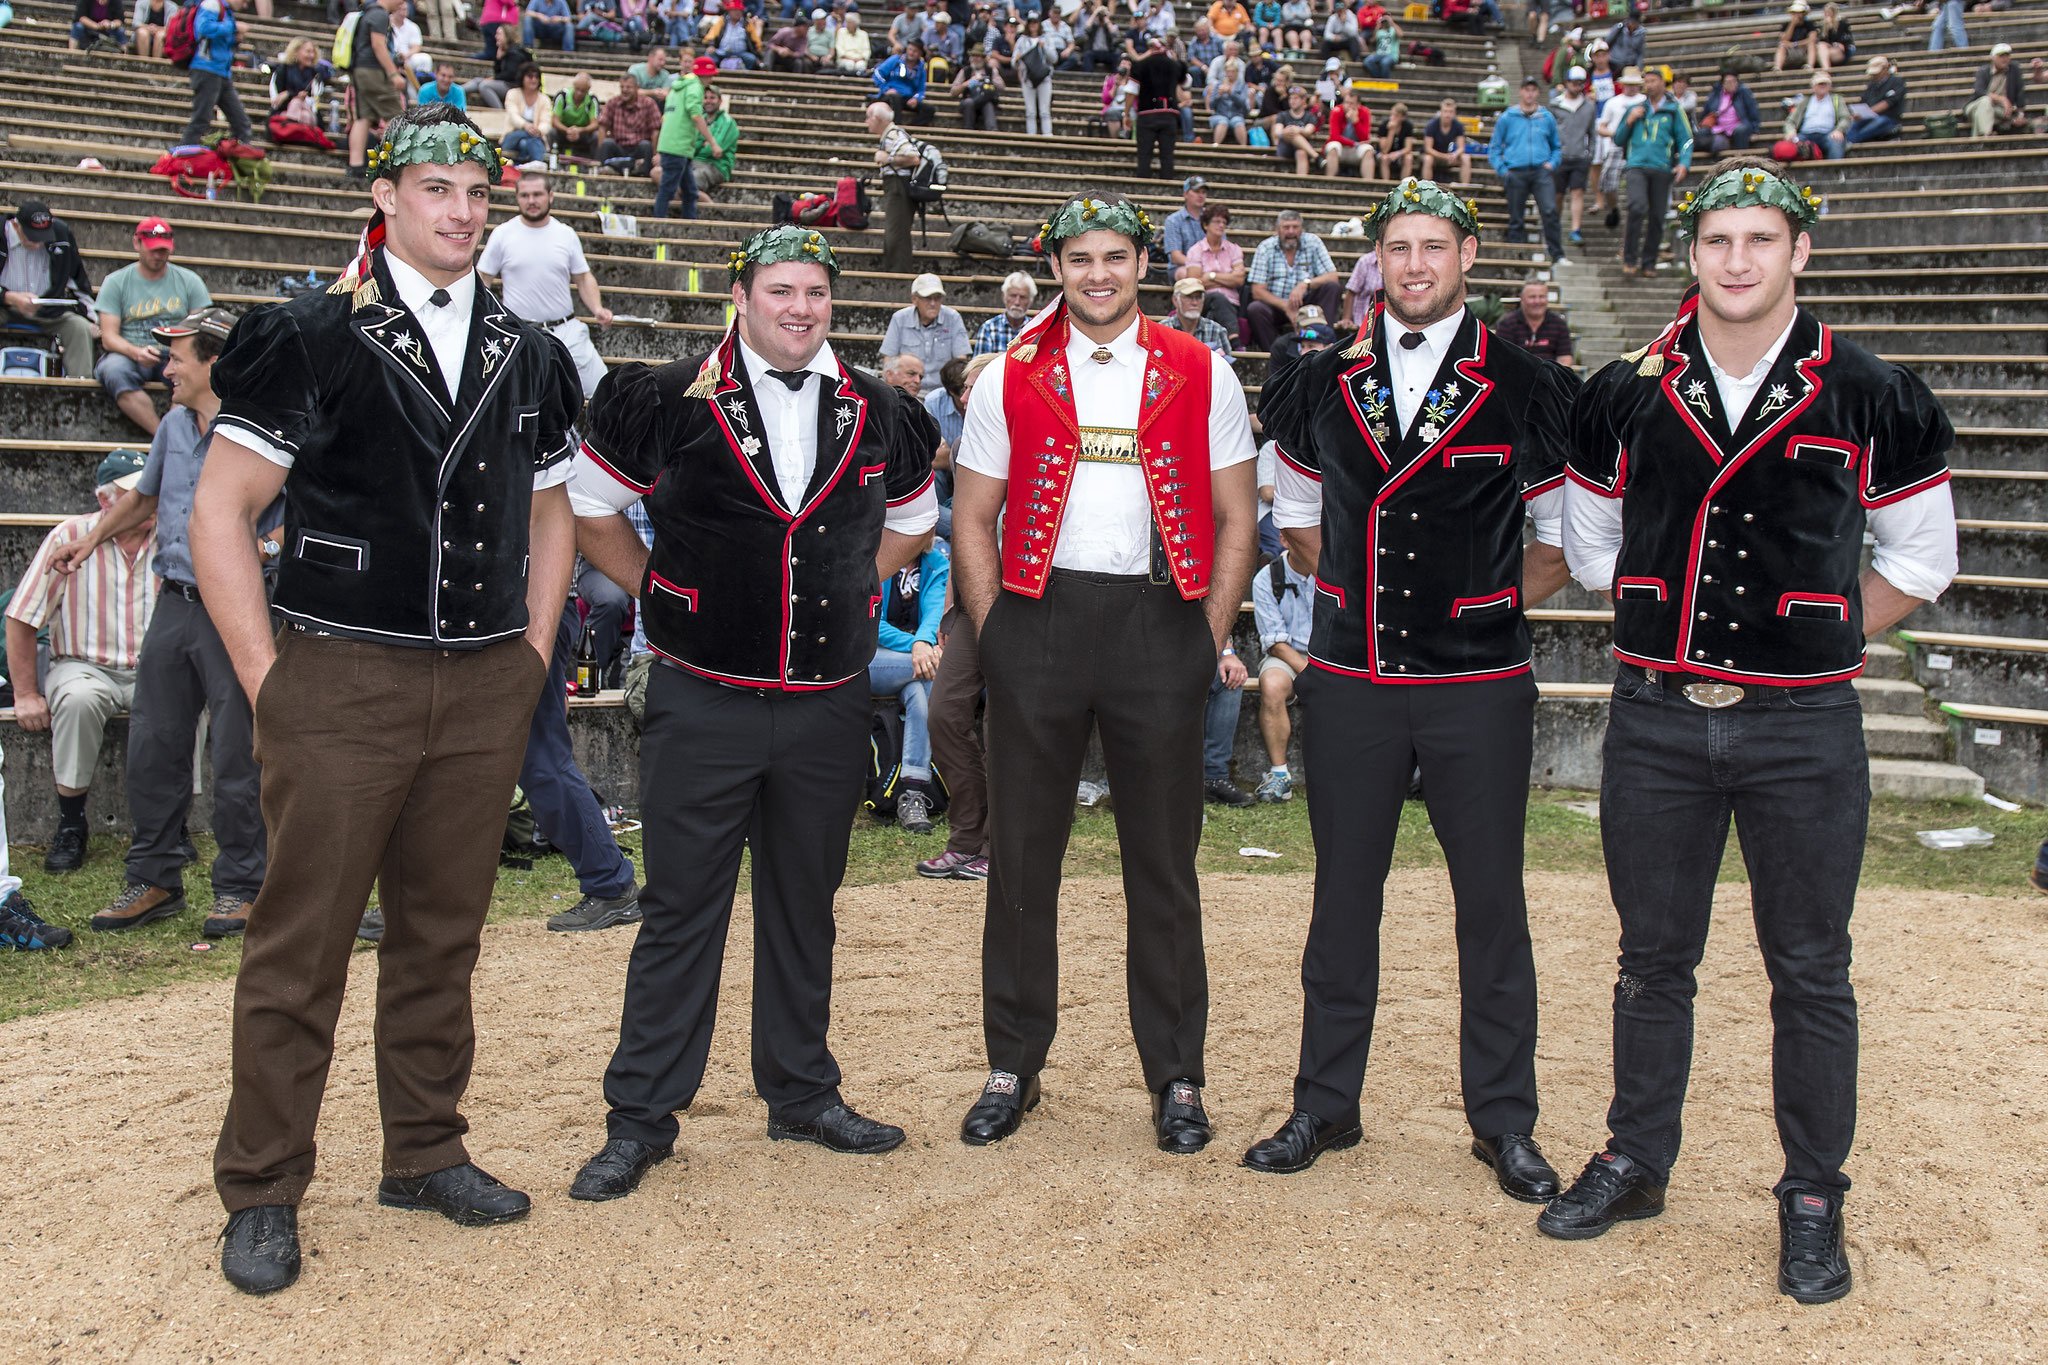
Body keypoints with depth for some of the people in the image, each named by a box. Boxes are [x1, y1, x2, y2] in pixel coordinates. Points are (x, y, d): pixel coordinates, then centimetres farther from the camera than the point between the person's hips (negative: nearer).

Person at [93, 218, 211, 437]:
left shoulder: (189, 281, 12)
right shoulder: (116, 282, 8)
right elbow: (108, 337, 0)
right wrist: (136, 352, -23)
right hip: (129, 355, 0)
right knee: (113, 369, -37)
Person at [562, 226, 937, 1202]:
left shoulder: (878, 418, 5)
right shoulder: (666, 402, -5)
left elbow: (910, 520, 22)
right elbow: (590, 509, 6)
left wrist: (850, 587, 11)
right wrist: (661, 594, 2)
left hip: (827, 708, 3)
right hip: (703, 702, -3)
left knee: (805, 904, 14)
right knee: (680, 909, 2)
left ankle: (802, 1093, 28)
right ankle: (640, 1118, 13)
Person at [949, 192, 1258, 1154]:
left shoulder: (1201, 377, 6)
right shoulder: (1010, 379, 7)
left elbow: (1235, 519, 8)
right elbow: (973, 519, 9)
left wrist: (1208, 637, 0)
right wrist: (996, 636, 0)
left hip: (1161, 621, 0)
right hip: (1038, 618, 1)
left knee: (1163, 859, 5)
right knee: (1021, 853, 6)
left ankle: (1177, 1077, 17)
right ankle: (1012, 1066, 19)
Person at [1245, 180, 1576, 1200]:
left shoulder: (1528, 390, 1)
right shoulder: (1322, 387, 7)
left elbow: (1561, 536, 8)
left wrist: (1490, 609, 4)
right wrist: (1362, 596, 11)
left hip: (1480, 688, -2)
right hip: (1350, 684, 2)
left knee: (1491, 901, 4)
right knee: (1343, 895, 9)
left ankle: (1503, 1122, 17)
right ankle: (1326, 1106, 21)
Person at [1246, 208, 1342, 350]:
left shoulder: (1313, 242, 0)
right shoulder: (1266, 247, -4)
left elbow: (1333, 277, -6)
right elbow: (1257, 291, -10)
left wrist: (1305, 284, -24)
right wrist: (1286, 307, -23)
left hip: (1305, 304, 2)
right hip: (1275, 305, -1)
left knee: (1333, 287, -22)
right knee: (1255, 309, -32)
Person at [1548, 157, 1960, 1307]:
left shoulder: (1871, 396, -1)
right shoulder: (1626, 395, 4)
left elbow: (1920, 558, 8)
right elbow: (1591, 545, 16)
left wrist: (1813, 643, 2)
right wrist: (1686, 622, 9)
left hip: (1804, 728, -2)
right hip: (1657, 718, 2)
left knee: (1811, 973, 7)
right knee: (1654, 960, 13)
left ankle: (1813, 1200, 21)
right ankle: (1636, 1165, 28)